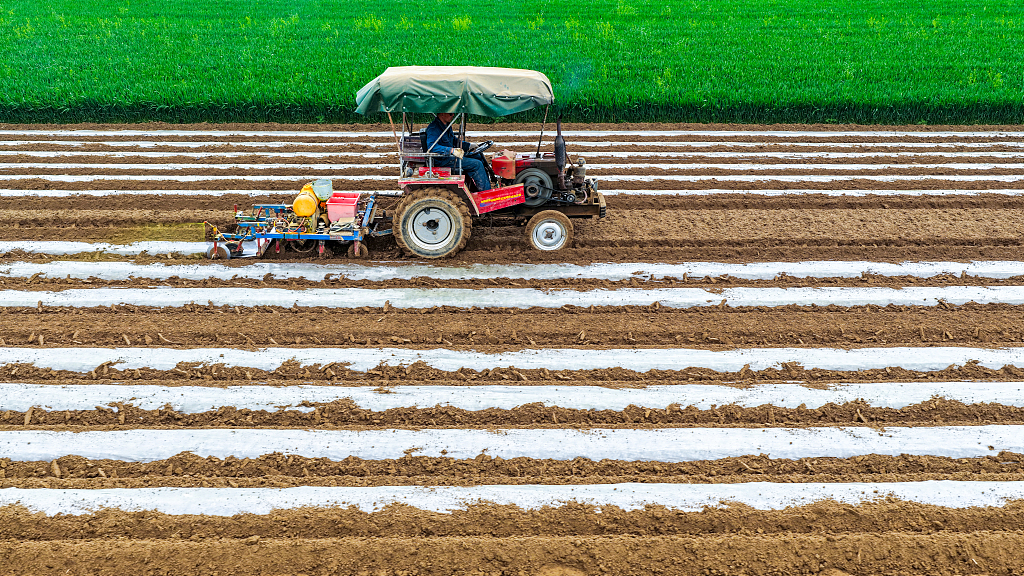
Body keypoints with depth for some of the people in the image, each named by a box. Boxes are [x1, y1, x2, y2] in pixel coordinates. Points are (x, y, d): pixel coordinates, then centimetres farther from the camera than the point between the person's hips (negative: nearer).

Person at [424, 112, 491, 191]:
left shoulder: (446, 125, 13)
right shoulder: (433, 128, -19)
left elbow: (454, 141, 24)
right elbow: (432, 146, -32)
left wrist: (470, 146, 11)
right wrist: (452, 150, -39)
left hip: (450, 155, 11)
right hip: (443, 160, -11)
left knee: (479, 156, 9)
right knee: (477, 164, -16)